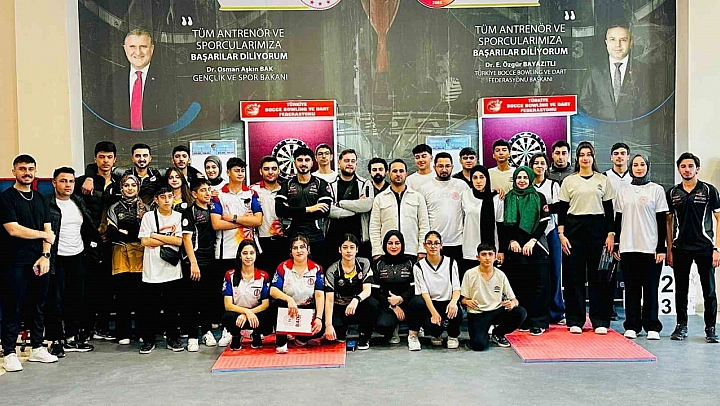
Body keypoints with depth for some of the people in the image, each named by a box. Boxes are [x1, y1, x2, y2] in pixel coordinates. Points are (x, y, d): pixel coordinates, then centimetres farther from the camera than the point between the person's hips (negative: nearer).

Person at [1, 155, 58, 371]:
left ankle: (37, 348, 20)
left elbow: (48, 230, 9)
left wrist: (45, 256, -4)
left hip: (40, 262, 5)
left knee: (39, 307, 10)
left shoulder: (41, 199, 14)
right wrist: (43, 235, -3)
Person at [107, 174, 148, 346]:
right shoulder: (114, 208, 12)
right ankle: (123, 334, 6)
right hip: (121, 255, 0)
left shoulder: (145, 207, 13)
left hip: (141, 254, 0)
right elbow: (111, 233, -1)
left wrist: (124, 232, -6)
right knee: (122, 294, 0)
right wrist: (136, 235, -7)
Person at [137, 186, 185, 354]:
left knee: (172, 307, 7)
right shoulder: (149, 216, 2)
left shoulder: (178, 217, 5)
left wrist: (155, 235, -7)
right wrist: (169, 238, -7)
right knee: (149, 307, 4)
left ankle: (173, 338, 19)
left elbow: (179, 241, -7)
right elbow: (145, 241, -7)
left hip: (172, 270, 1)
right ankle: (148, 340, 17)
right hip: (152, 269, -1)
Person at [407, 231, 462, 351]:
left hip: (447, 303, 1)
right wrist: (434, 313, -23)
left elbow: (456, 289, -3)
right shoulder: (419, 266, 0)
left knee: (457, 313, -33)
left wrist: (453, 302, -26)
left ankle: (453, 336, 2)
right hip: (429, 305, -1)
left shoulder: (451, 263, 3)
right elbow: (424, 293, -8)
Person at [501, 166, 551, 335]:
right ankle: (523, 321, 10)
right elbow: (505, 223, 9)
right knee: (519, 284, 1)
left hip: (535, 245, -1)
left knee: (538, 283, -4)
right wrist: (512, 240, -5)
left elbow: (544, 222, 1)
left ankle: (538, 322, 1)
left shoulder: (539, 197, 6)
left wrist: (532, 241, -10)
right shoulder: (508, 198, 11)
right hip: (514, 246, 2)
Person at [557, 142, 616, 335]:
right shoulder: (569, 181, 7)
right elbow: (561, 210, 4)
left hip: (597, 228, 1)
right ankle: (575, 321, 8)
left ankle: (600, 321, 10)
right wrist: (561, 234, -5)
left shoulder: (603, 180, 9)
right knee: (574, 275, 0)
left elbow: (609, 209, 7)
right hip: (574, 228, 0)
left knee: (599, 275, 1)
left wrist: (611, 234, 0)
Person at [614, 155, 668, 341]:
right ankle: (632, 326, 12)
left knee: (650, 288, 1)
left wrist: (661, 248, -6)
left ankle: (652, 327, 10)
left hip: (651, 247, -2)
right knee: (631, 288, 5)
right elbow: (618, 219, 12)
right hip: (628, 247, 2)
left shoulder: (656, 190, 3)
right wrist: (616, 245, 7)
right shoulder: (623, 191, 11)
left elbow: (662, 221, 0)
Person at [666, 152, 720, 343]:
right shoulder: (672, 193, 8)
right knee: (681, 289, 8)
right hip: (680, 248, 2)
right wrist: (669, 250, 7)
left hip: (704, 247, -2)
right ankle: (681, 326, 18)